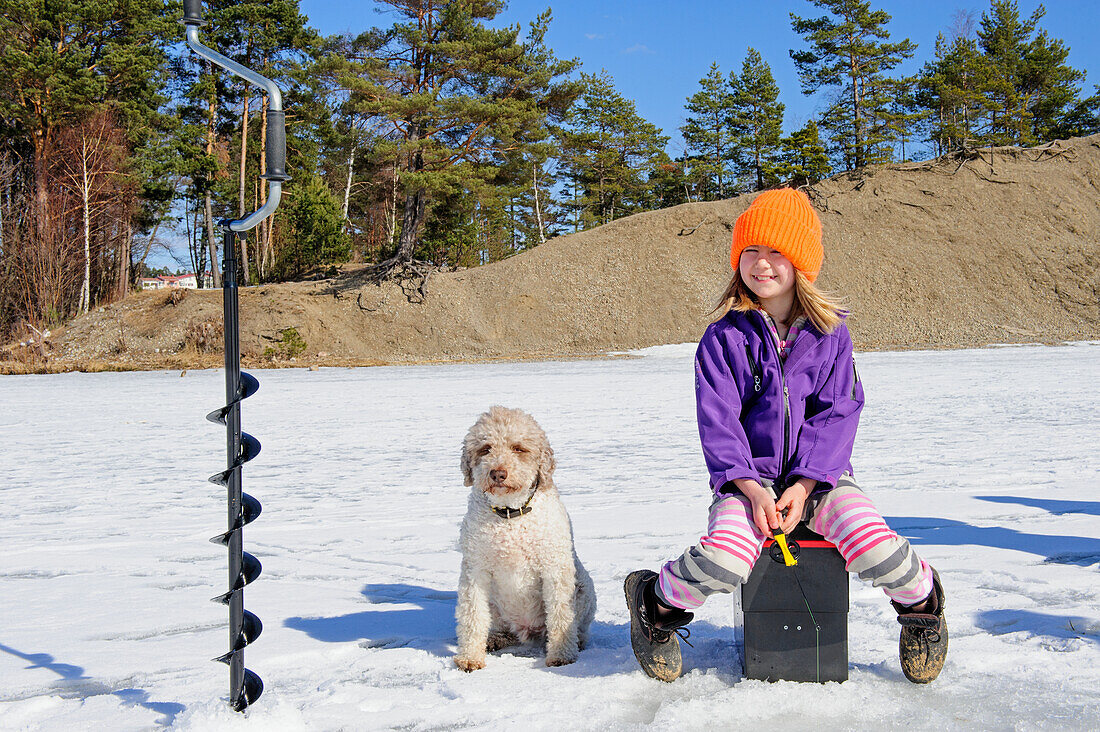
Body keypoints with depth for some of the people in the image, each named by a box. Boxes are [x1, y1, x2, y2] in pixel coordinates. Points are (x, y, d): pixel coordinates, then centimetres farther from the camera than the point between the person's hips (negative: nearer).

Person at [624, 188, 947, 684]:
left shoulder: (829, 334, 3)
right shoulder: (724, 337, 0)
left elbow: (837, 415, -1)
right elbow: (717, 420, -6)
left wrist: (803, 486, -15)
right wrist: (751, 487, -19)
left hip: (817, 474, 1)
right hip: (746, 476, -1)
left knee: (874, 546, -27)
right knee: (726, 558, -31)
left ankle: (919, 597, 10)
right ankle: (658, 603, 1)